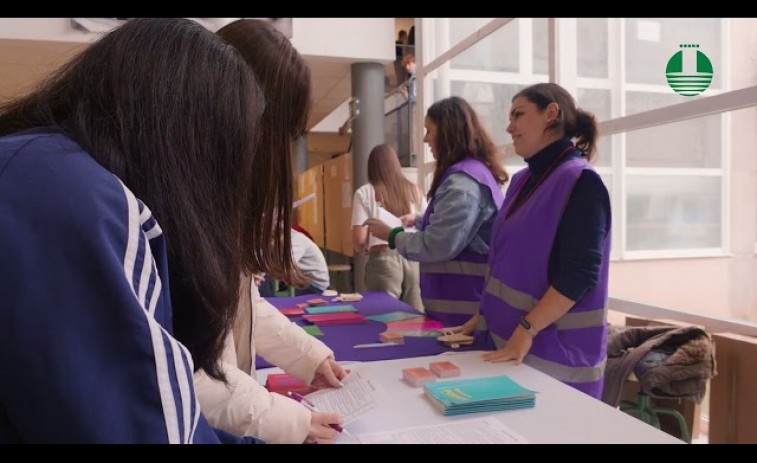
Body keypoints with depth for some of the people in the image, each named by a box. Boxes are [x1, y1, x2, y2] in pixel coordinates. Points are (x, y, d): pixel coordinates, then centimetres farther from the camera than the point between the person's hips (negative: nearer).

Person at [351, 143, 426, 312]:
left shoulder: (365, 193, 3)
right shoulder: (413, 190, 14)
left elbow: (359, 239, -4)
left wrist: (365, 250, 17)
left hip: (383, 259, -3)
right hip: (414, 258, 3)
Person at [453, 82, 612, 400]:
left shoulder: (580, 180, -12)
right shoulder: (522, 181, 10)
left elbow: (580, 275, -20)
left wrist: (527, 329, -23)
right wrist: (485, 314, 10)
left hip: (555, 350, -7)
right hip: (508, 340, 7)